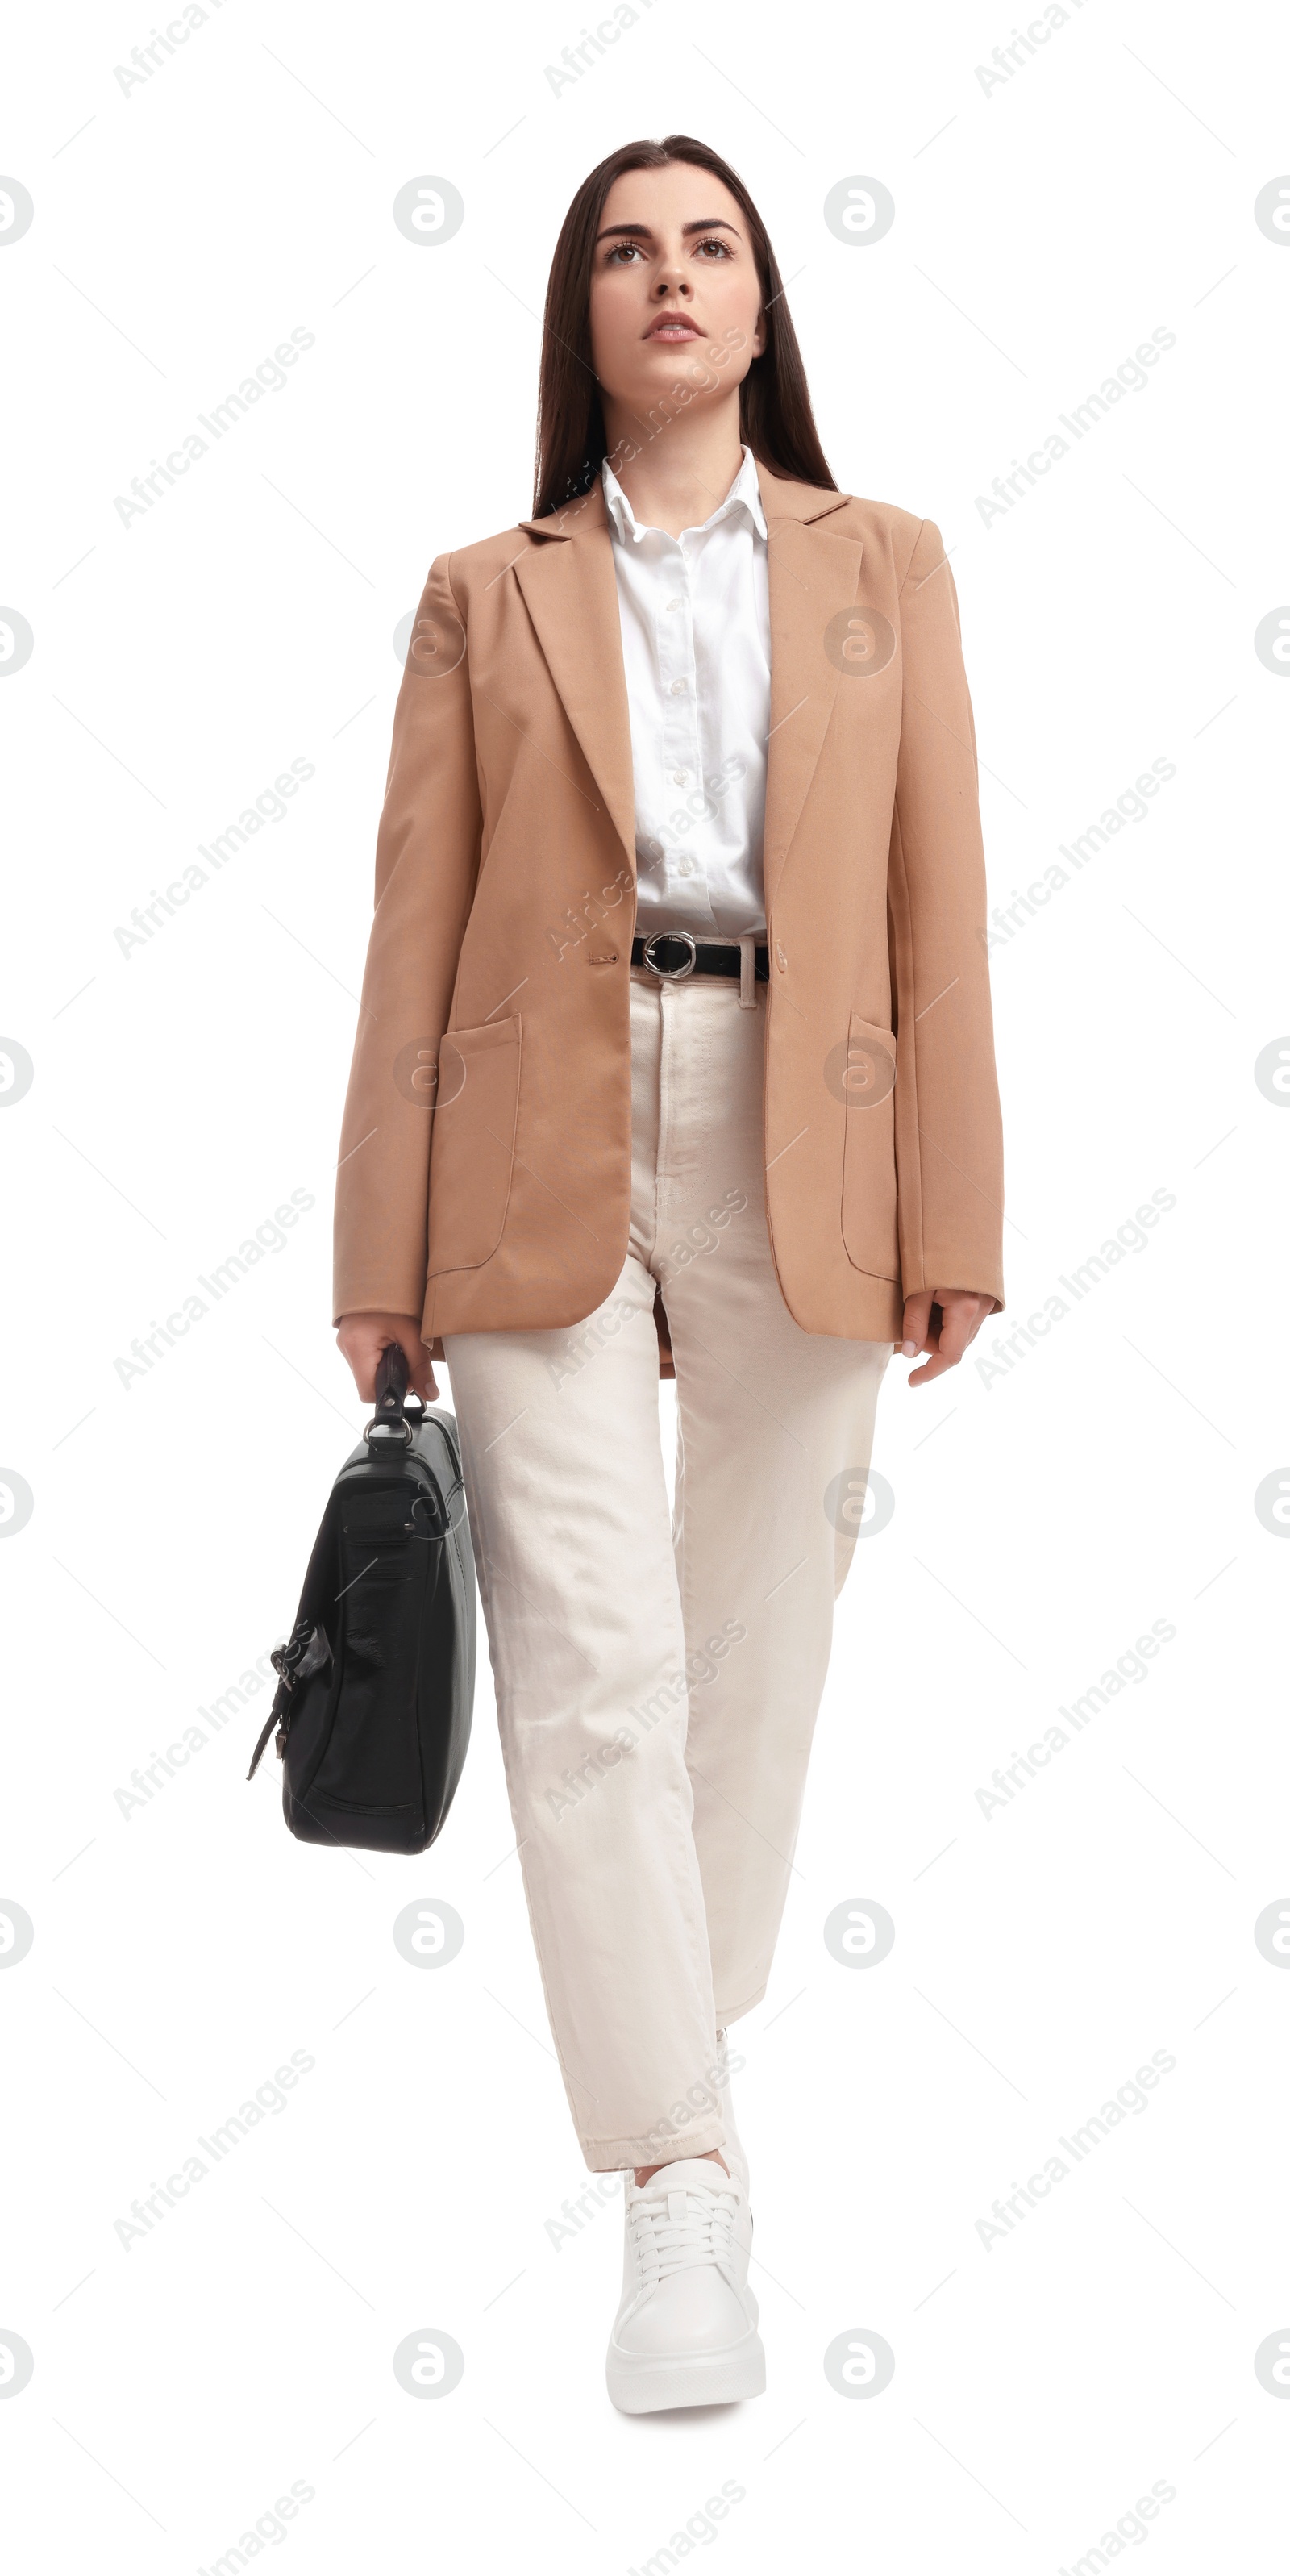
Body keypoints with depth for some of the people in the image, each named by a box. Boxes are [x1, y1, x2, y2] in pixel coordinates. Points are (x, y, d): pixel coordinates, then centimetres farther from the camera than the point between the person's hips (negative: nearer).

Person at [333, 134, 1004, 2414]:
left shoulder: (885, 569, 13)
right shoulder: (488, 595, 11)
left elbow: (941, 909, 6)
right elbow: (419, 927, 6)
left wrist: (953, 1214, -1)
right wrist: (386, 1254, 1)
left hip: (801, 1143, 1)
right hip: (548, 1145, -1)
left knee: (758, 1641, 9)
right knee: (593, 1661, -8)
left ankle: (689, 2051, 28)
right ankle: (679, 2182, -5)